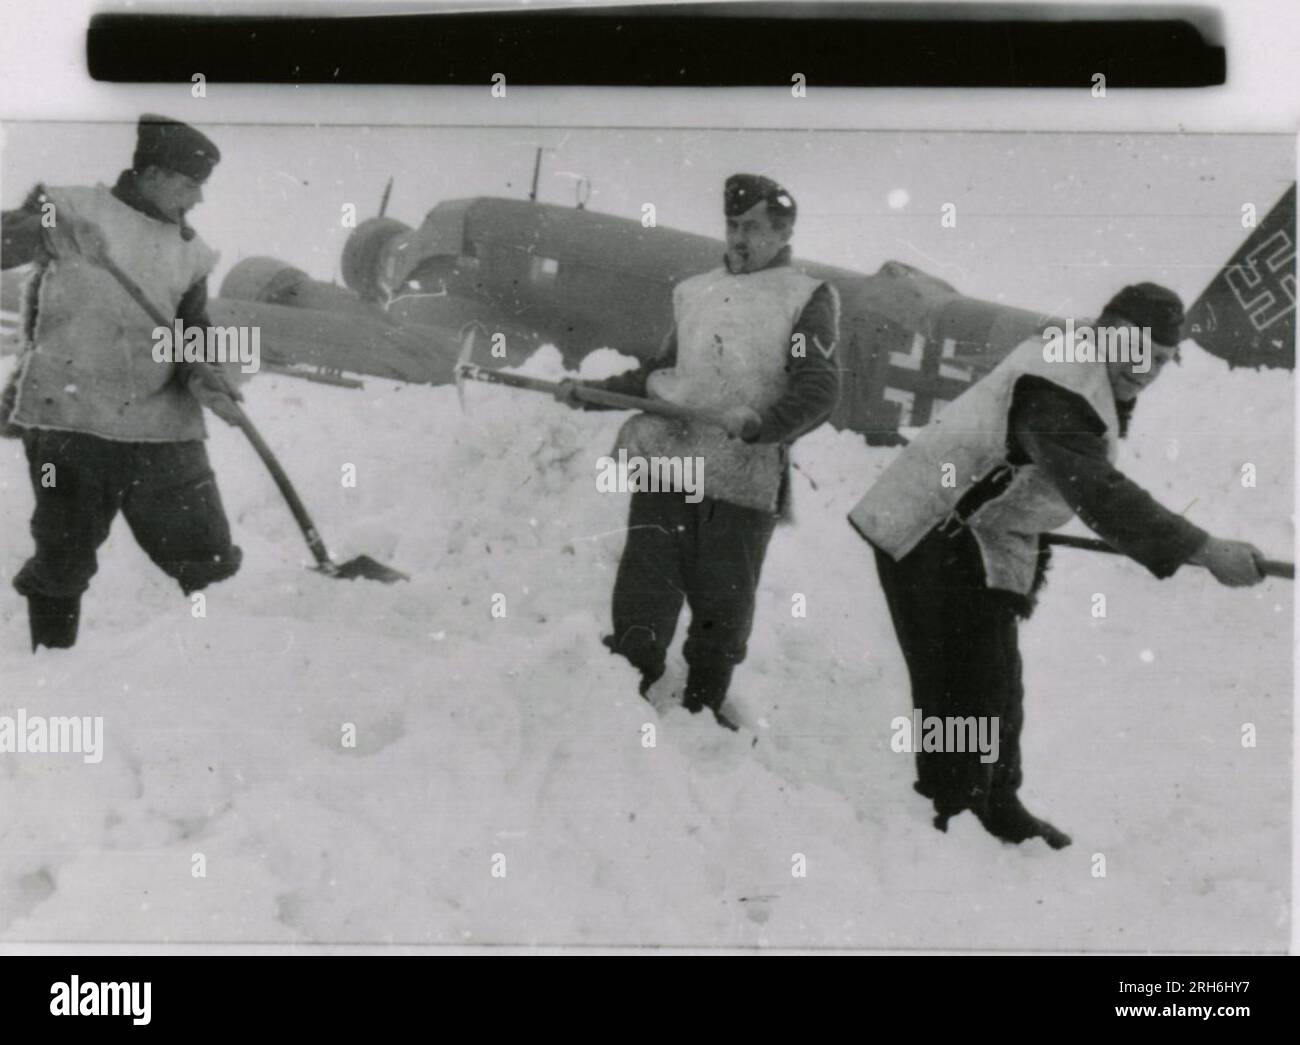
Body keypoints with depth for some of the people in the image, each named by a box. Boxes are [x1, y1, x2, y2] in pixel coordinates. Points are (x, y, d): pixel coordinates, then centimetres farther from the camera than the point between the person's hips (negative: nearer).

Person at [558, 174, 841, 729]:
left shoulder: (807, 298, 4)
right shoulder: (694, 292, 20)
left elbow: (818, 389, -9)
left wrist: (760, 423, -26)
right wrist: (593, 391, 17)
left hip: (744, 480, -3)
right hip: (665, 463, 3)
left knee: (723, 609, 5)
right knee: (643, 600, -2)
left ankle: (702, 710, 21)